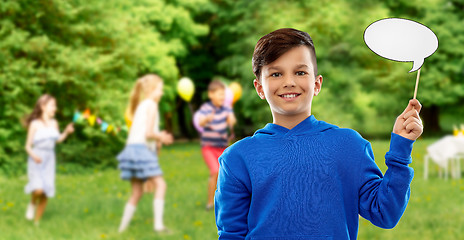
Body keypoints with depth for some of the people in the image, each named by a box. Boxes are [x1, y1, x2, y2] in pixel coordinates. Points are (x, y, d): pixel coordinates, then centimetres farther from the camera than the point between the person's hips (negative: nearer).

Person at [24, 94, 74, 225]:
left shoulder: (54, 123, 6)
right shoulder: (35, 124, -9)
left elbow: (58, 139, 22)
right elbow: (28, 146, -6)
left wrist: (66, 132, 5)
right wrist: (33, 155, -25)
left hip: (49, 161, 5)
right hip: (36, 161, -5)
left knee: (46, 194, 3)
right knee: (38, 190, -25)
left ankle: (36, 221, 20)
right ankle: (32, 204, 10)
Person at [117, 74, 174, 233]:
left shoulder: (140, 105, 21)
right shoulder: (151, 105, -6)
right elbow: (148, 133, -15)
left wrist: (159, 137, 15)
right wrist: (160, 138, 2)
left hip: (132, 148, 10)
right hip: (141, 149, -10)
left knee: (137, 192, 15)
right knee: (160, 184, -12)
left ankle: (123, 227, 16)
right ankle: (158, 224, -21)